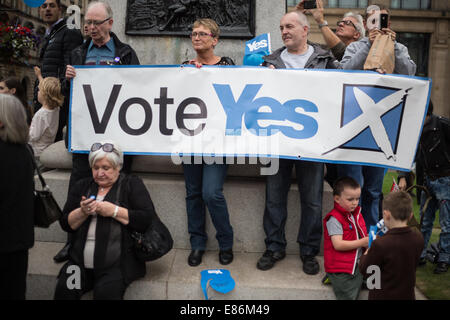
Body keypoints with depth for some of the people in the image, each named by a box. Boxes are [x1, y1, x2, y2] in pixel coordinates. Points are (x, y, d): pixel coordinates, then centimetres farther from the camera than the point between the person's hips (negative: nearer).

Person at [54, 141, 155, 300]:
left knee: (105, 292, -27)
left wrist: (114, 211, -12)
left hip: (117, 264, -3)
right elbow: (65, 223, 12)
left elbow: (148, 219, -7)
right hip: (80, 263, 4)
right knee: (64, 289, -22)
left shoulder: (132, 184, 5)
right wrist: (83, 212, -7)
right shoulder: (82, 186, 17)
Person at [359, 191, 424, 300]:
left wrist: (368, 251, 0)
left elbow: (365, 270, -16)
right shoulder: (418, 239, -12)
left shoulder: (380, 244, -29)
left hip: (383, 296, -5)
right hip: (407, 295, 5)